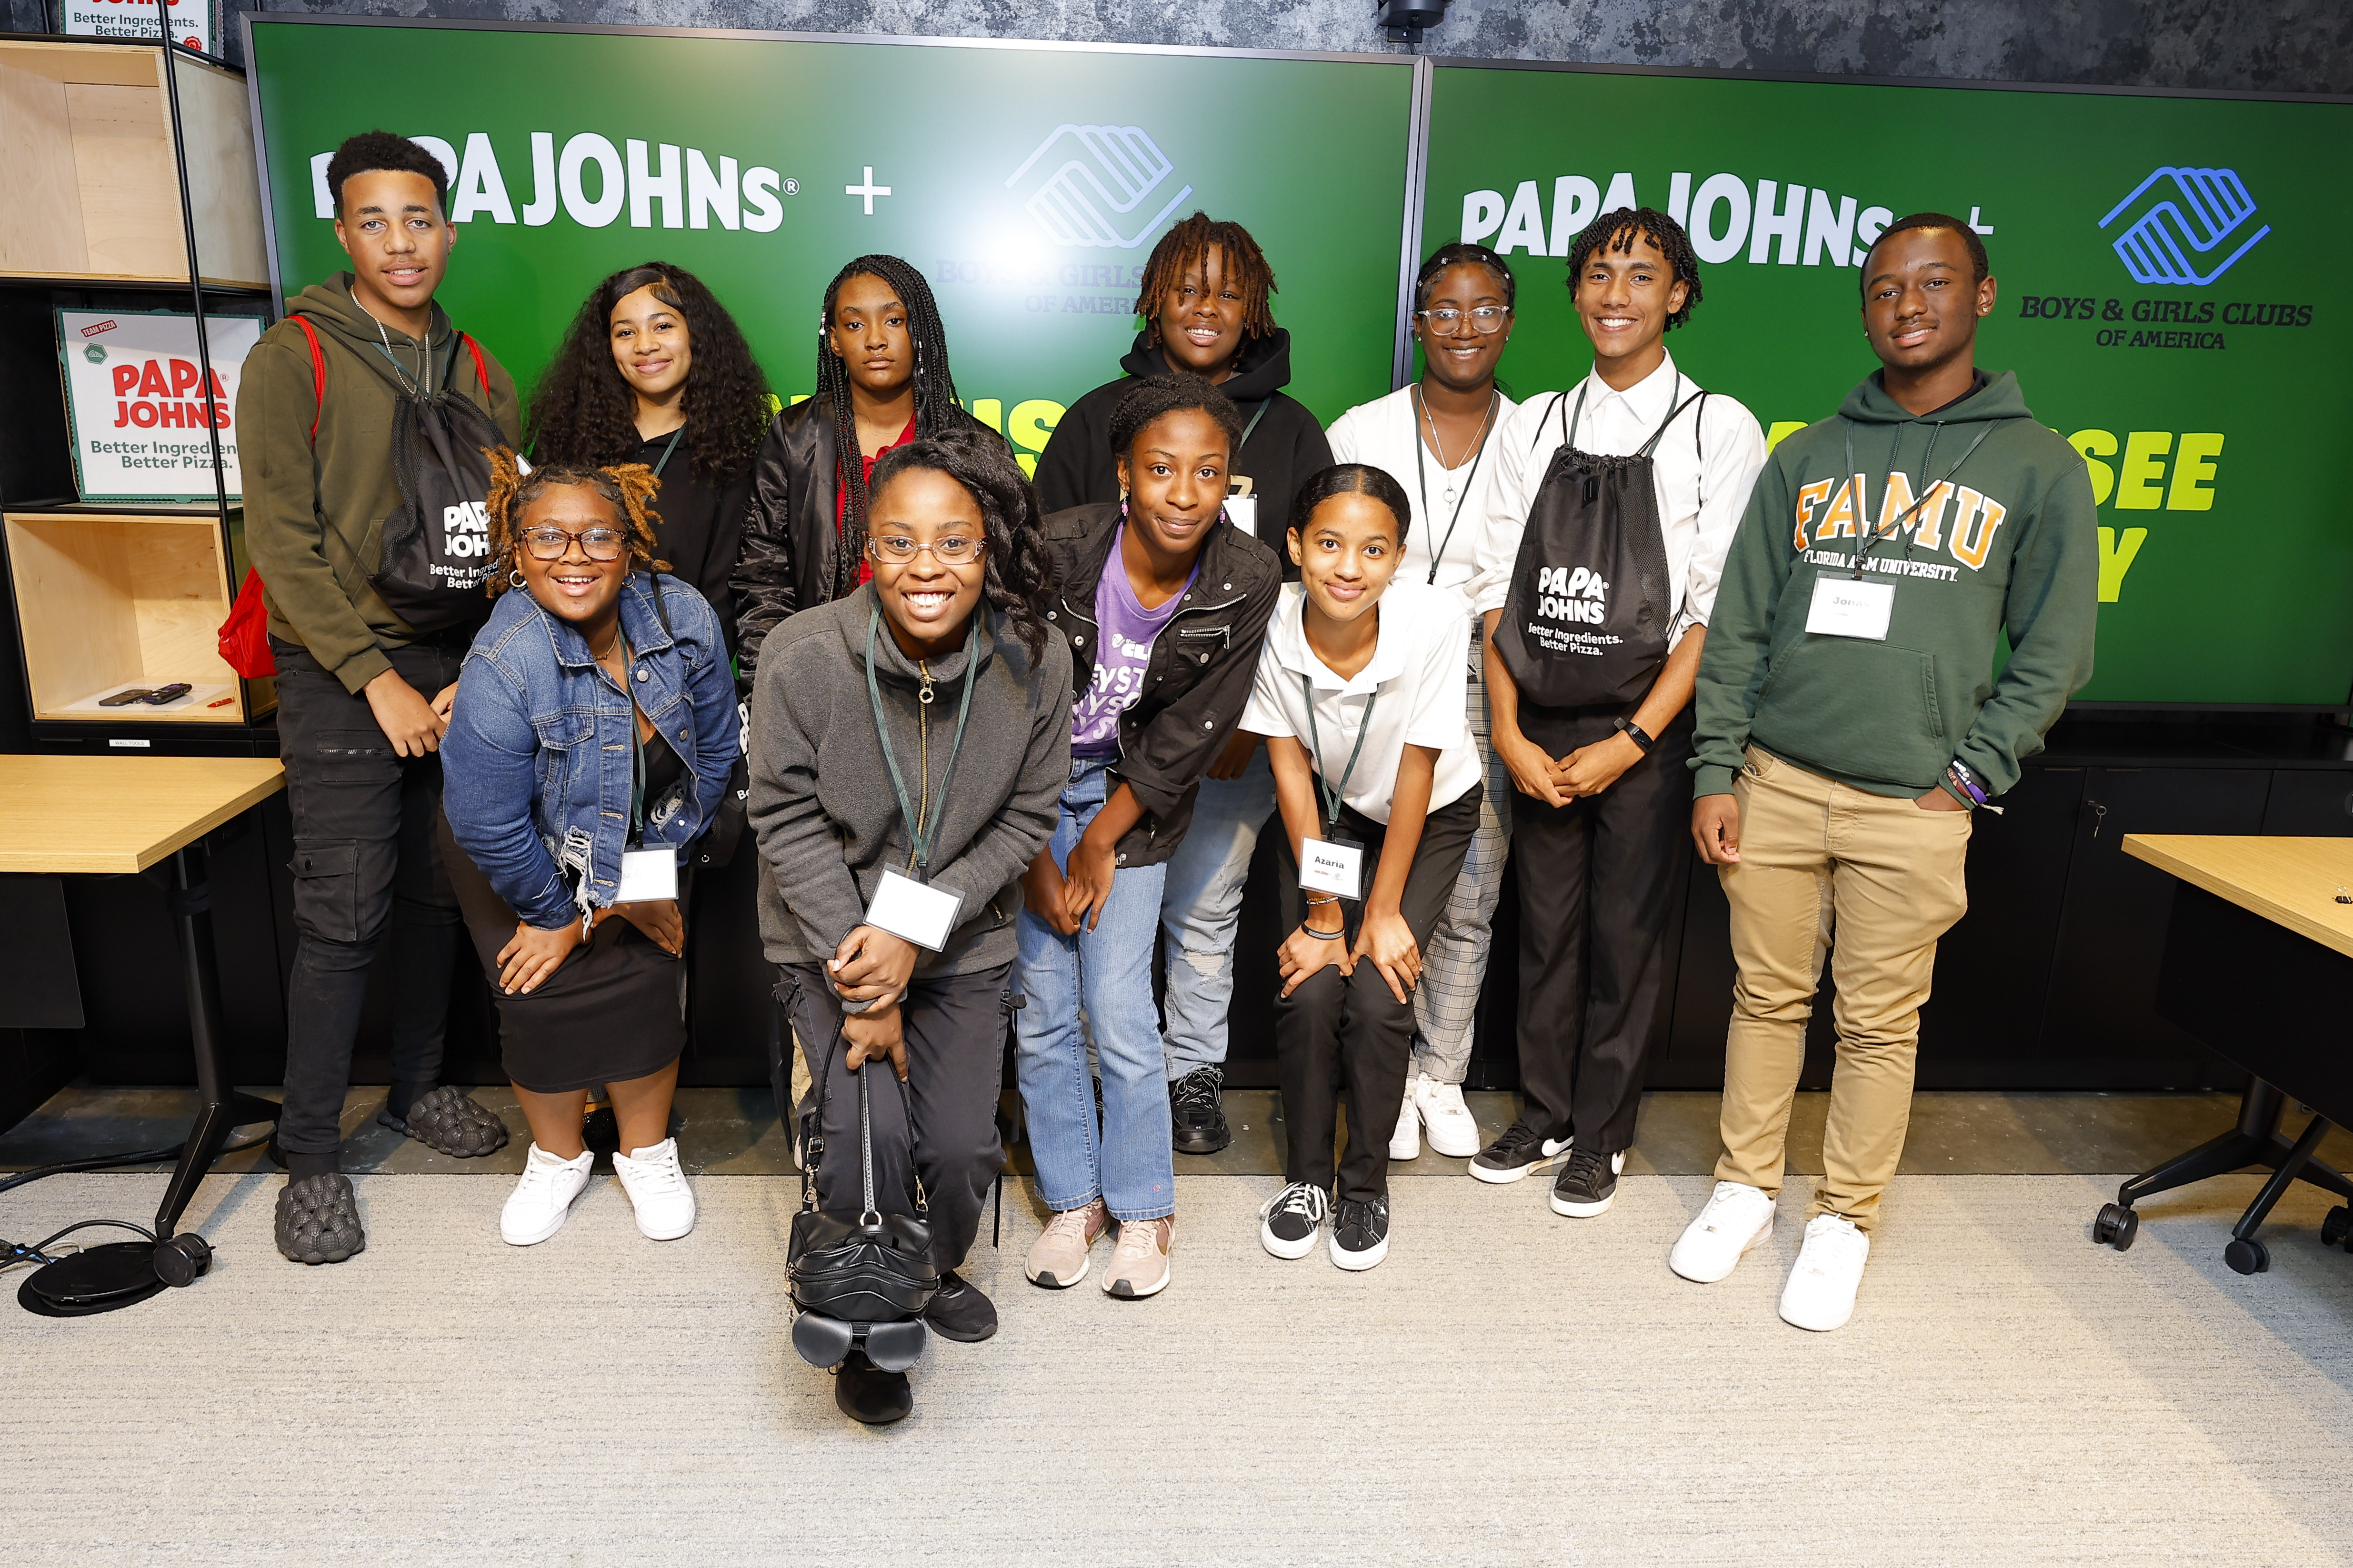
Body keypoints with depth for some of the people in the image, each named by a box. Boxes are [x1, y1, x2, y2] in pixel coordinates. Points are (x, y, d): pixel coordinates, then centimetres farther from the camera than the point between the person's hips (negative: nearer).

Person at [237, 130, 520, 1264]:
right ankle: (310, 1154, 10)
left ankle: (418, 1087, 29)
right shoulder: (293, 360, -4)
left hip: (459, 670, 4)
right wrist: (378, 680, -14)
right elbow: (282, 541, -9)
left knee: (437, 894, 11)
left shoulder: (477, 373, 10)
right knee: (342, 916, -3)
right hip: (342, 676, -4)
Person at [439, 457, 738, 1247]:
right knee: (547, 995, -5)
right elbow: (490, 827, -24)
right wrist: (559, 912, -11)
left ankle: (647, 1151, 20)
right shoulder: (503, 666, -33)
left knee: (644, 981, -3)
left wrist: (655, 874, -6)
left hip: (641, 838, 3)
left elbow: (715, 751, -8)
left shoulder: (685, 618, -22)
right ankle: (556, 1156, 22)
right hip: (529, 850, -2)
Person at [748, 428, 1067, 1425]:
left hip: (964, 944, 2)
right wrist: (859, 984, -15)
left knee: (963, 1146, -5)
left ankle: (940, 1269, 32)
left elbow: (1026, 819, -7)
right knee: (871, 1132, -16)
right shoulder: (801, 657, -19)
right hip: (828, 937, -1)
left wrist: (913, 932, -17)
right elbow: (789, 821, -12)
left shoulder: (1034, 662, -15)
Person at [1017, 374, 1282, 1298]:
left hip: (1130, 797, 0)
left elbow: (1192, 734, -8)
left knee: (1119, 1009, -5)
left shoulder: (1247, 580, -16)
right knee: (1041, 1008, 1)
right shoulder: (1056, 551, -21)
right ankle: (1073, 1201, 21)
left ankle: (1142, 1212, 16)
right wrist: (1035, 859, -11)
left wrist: (1103, 841, -8)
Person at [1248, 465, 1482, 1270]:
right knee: (1309, 991, -12)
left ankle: (1366, 1184, 11)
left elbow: (1416, 772, -21)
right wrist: (1322, 910, -14)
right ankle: (1305, 1175, 13)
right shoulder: (1270, 623, -27)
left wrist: (1384, 910, -14)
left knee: (1379, 998, -13)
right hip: (1323, 814, 1)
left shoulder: (1435, 620, -31)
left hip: (1428, 817, -1)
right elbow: (1290, 766, -16)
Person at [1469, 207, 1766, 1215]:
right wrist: (1510, 733, -5)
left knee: (1626, 938, 7)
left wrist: (1632, 742, -14)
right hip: (1539, 728, 3)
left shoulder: (1718, 430, -2)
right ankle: (1544, 1116, 29)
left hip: (1643, 732, -3)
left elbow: (1717, 607, -8)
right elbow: (1499, 586, 4)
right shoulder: (1536, 426, 7)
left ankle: (1602, 1137, 24)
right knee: (1545, 929, 12)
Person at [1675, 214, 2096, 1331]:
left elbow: (2055, 649, 3)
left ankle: (1845, 1220, 23)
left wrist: (1969, 774, -6)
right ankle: (1746, 1187, 28)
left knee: (1880, 1022, 6)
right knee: (1767, 998, 11)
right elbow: (1738, 627, 7)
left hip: (1912, 805, -2)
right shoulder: (1808, 457, 9)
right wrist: (1716, 772, 0)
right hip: (1776, 786, 2)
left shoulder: (2038, 467, 3)